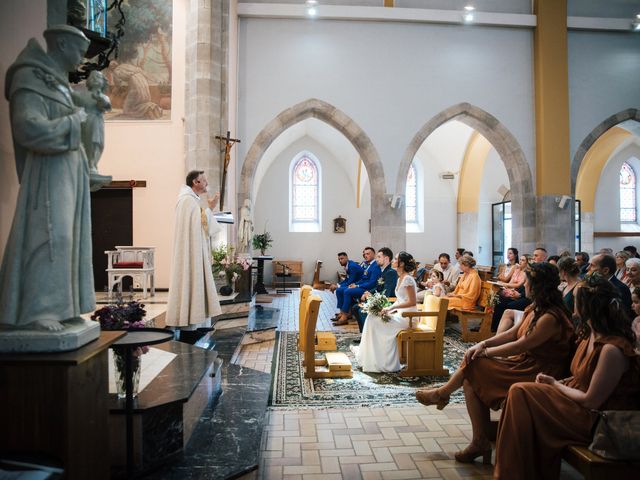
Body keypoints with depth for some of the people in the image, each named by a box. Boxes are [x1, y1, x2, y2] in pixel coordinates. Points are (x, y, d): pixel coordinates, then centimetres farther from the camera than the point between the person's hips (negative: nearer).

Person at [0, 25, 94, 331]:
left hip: (70, 169, 9)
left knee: (65, 234, 8)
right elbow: (30, 130, -22)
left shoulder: (57, 82, 18)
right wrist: (73, 119, -12)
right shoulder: (30, 78, -9)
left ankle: (55, 303, 14)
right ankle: (34, 311, -8)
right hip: (50, 170, -9)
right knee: (48, 234, -12)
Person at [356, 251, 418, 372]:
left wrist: (391, 308, -19)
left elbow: (412, 302, -20)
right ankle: (370, 359, 1)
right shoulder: (400, 278, 14)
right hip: (401, 314, 9)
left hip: (408, 316, -9)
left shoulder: (407, 279, -16)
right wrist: (388, 309, 1)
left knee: (375, 321, -14)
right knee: (372, 317, -2)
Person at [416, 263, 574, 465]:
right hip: (524, 362, 9)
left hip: (537, 373, -9)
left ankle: (442, 393, 14)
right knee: (471, 379, -8)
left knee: (474, 365, -14)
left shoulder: (550, 318, -22)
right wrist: (483, 344, -5)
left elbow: (520, 345, -21)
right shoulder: (537, 308, 9)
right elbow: (512, 333, 8)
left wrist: (484, 352, -11)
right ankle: (480, 443, -3)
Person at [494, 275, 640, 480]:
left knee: (520, 393, -18)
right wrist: (556, 381, -4)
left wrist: (556, 384, -8)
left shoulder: (613, 349, -25)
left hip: (597, 421, -8)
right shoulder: (592, 334, 3)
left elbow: (591, 401, -21)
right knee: (520, 392, -9)